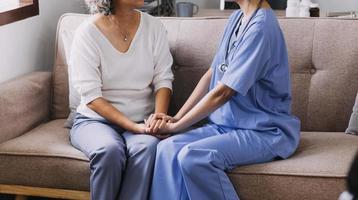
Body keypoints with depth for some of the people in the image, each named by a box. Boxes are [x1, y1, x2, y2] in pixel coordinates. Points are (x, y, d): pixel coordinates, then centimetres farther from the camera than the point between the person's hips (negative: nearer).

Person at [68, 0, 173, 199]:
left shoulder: (154, 26, 3)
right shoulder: (88, 33, -8)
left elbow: (163, 80, 0)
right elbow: (91, 96, -12)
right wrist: (132, 126, -22)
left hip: (142, 121, 2)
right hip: (95, 119, -2)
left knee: (147, 147, -33)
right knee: (109, 150, -35)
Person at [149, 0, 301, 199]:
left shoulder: (261, 27, -18)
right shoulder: (237, 18, 10)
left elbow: (222, 93, -18)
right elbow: (212, 74, 12)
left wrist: (175, 127, -10)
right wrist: (176, 118, 3)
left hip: (266, 131, -8)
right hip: (228, 124, 8)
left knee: (193, 156, -30)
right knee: (168, 148, -16)